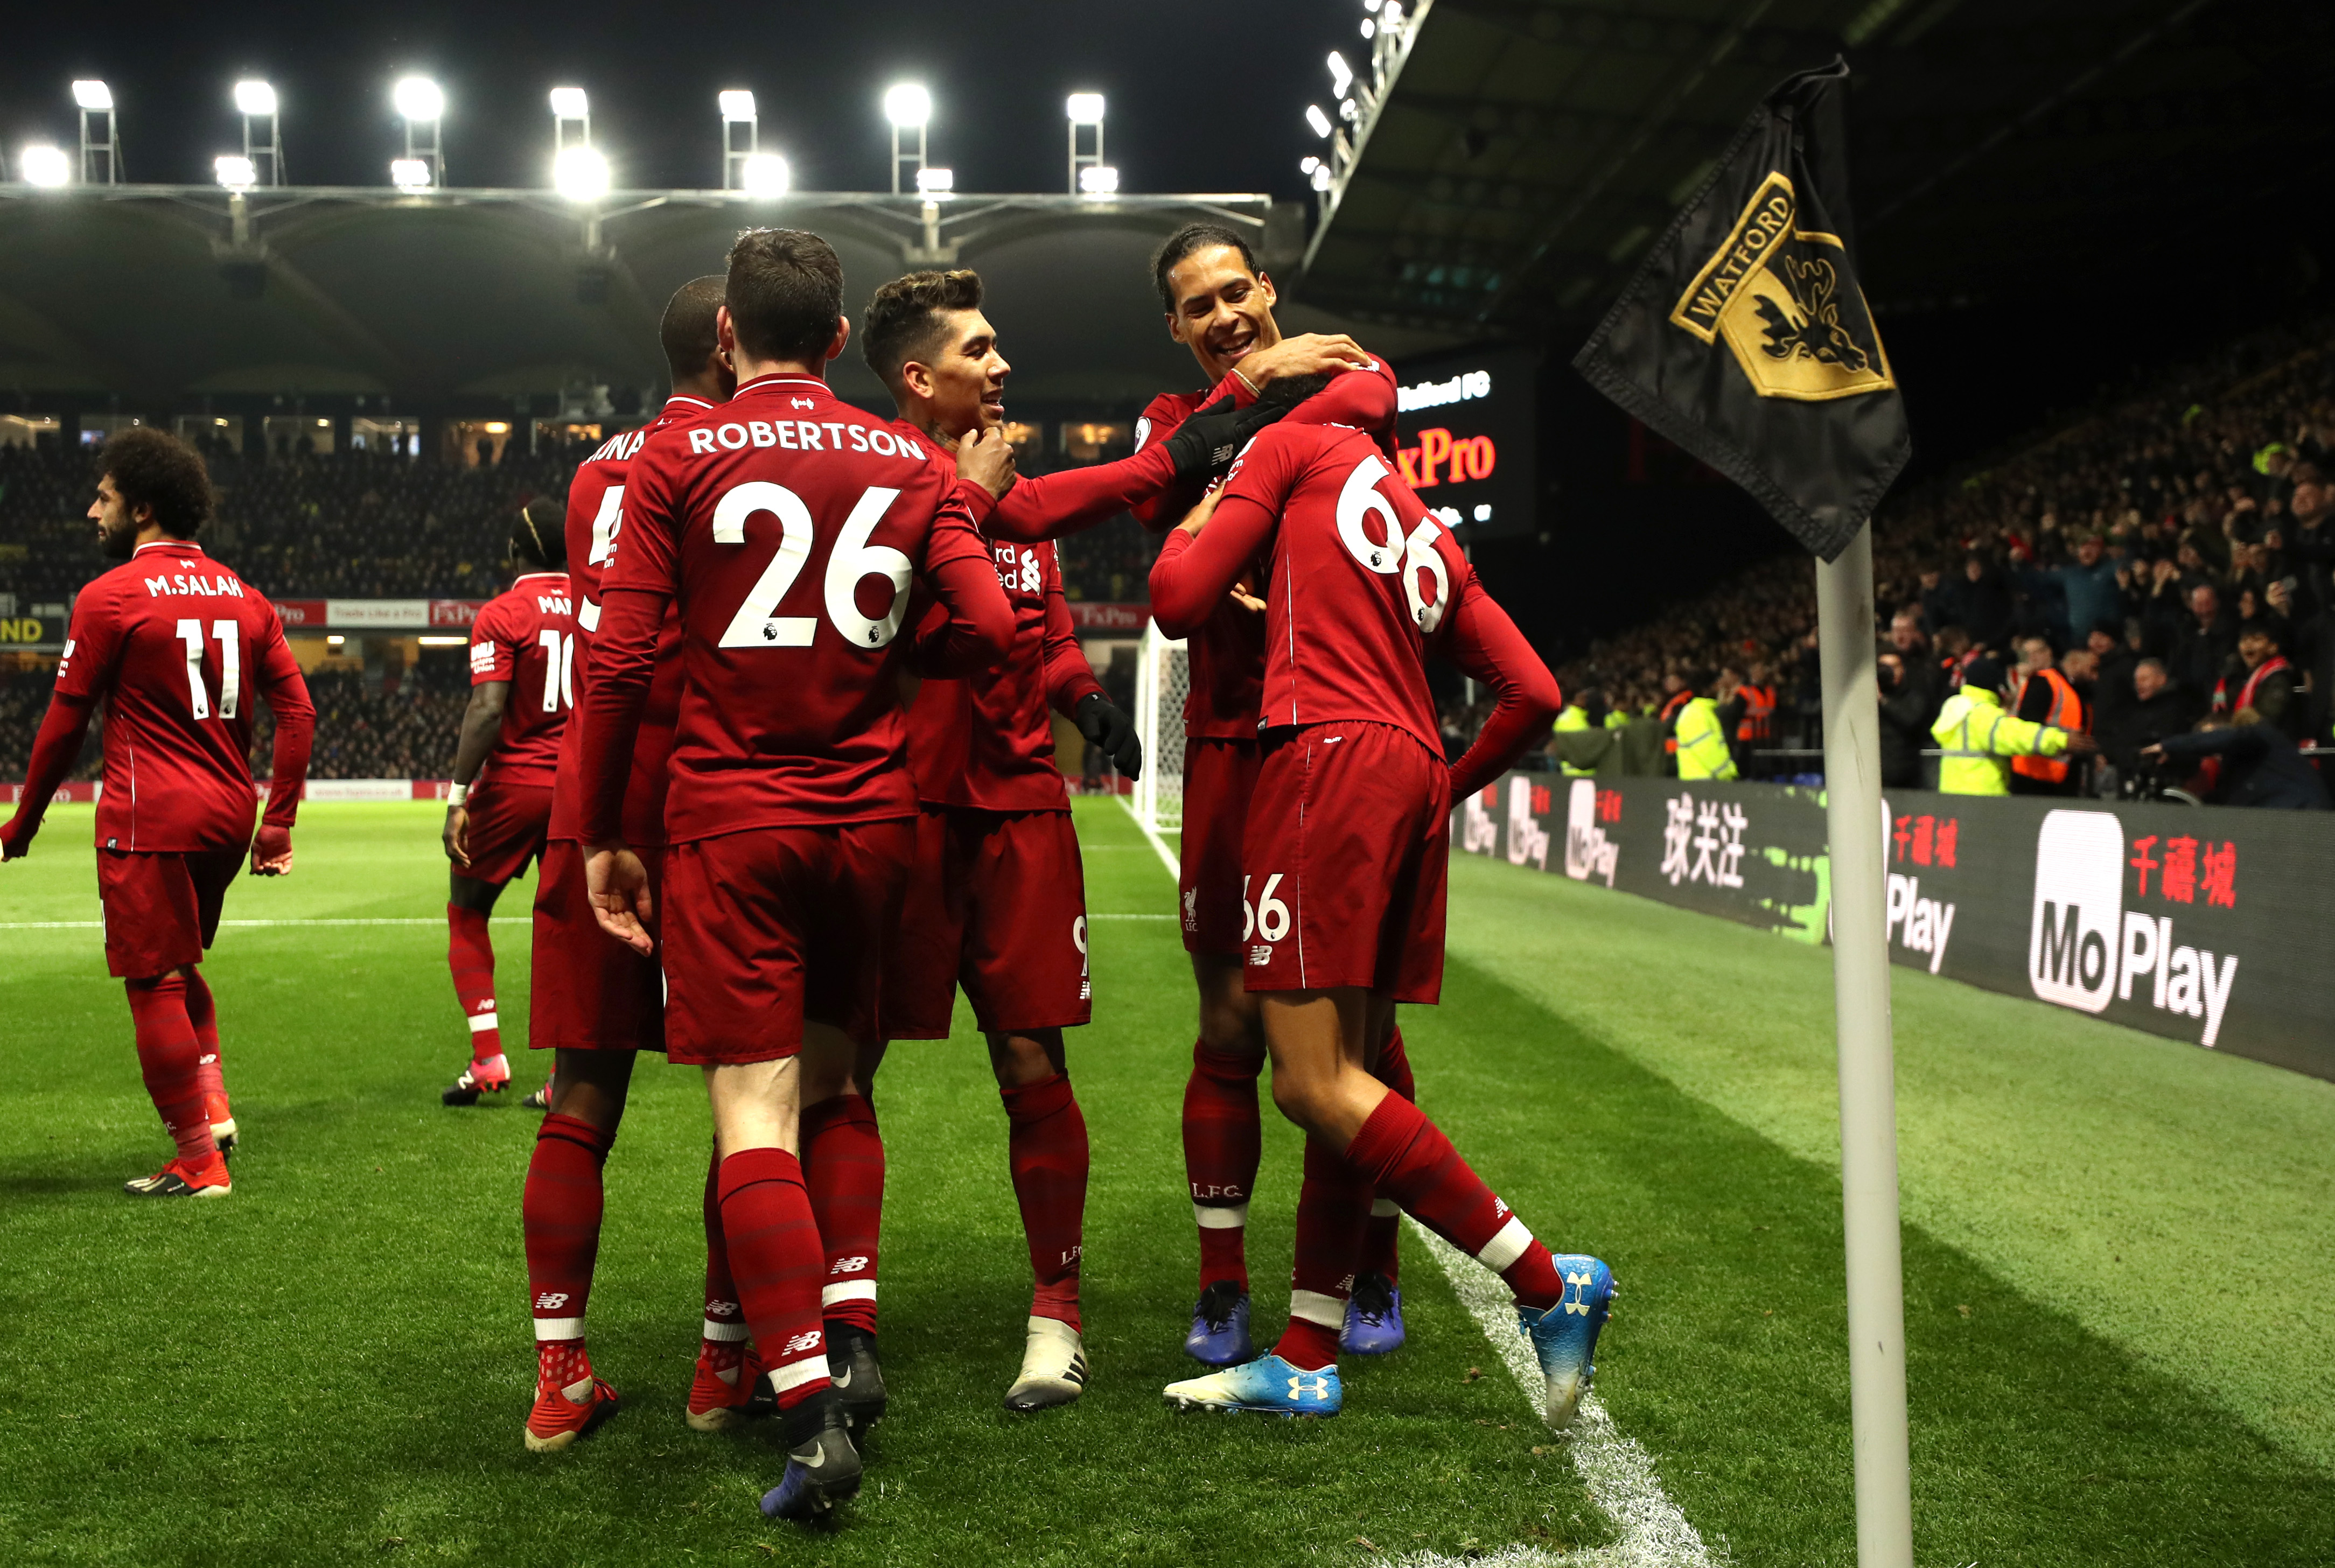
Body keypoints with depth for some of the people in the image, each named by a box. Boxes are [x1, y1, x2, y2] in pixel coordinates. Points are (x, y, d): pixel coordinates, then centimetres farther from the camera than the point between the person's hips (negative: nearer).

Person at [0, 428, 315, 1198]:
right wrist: (278, 821, 10)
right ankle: (213, 1106, 13)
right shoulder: (244, 597, 10)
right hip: (228, 817, 7)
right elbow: (298, 712, 6)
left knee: (155, 983, 3)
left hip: (149, 821, -6)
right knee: (180, 967, 24)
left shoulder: (110, 597, -7)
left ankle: (199, 1163, 8)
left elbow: (65, 725, -4)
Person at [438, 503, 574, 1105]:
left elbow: (488, 710, -17)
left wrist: (458, 797, -15)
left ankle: (488, 1059, 5)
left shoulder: (501, 615, -9)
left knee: (467, 913, 12)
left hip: (514, 783, -4)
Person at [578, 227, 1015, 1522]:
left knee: (753, 1115, -4)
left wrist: (602, 836, 1)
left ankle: (811, 1411, -11)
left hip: (730, 820, -3)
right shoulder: (913, 466, 8)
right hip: (872, 817, 3)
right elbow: (985, 629, -2)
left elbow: (621, 662, -6)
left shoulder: (678, 458, 0)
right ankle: (842, 1330, 18)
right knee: (833, 1085, 19)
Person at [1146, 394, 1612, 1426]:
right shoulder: (1431, 544, 26)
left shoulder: (1294, 449, 9)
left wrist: (1192, 524, 22)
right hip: (1413, 778, 8)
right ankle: (1306, 1361, 15)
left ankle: (1549, 1287, -7)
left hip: (1329, 759, -8)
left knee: (1315, 1086, -8)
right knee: (1341, 1078, 10)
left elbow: (1179, 601, 2)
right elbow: (1535, 694, 20)